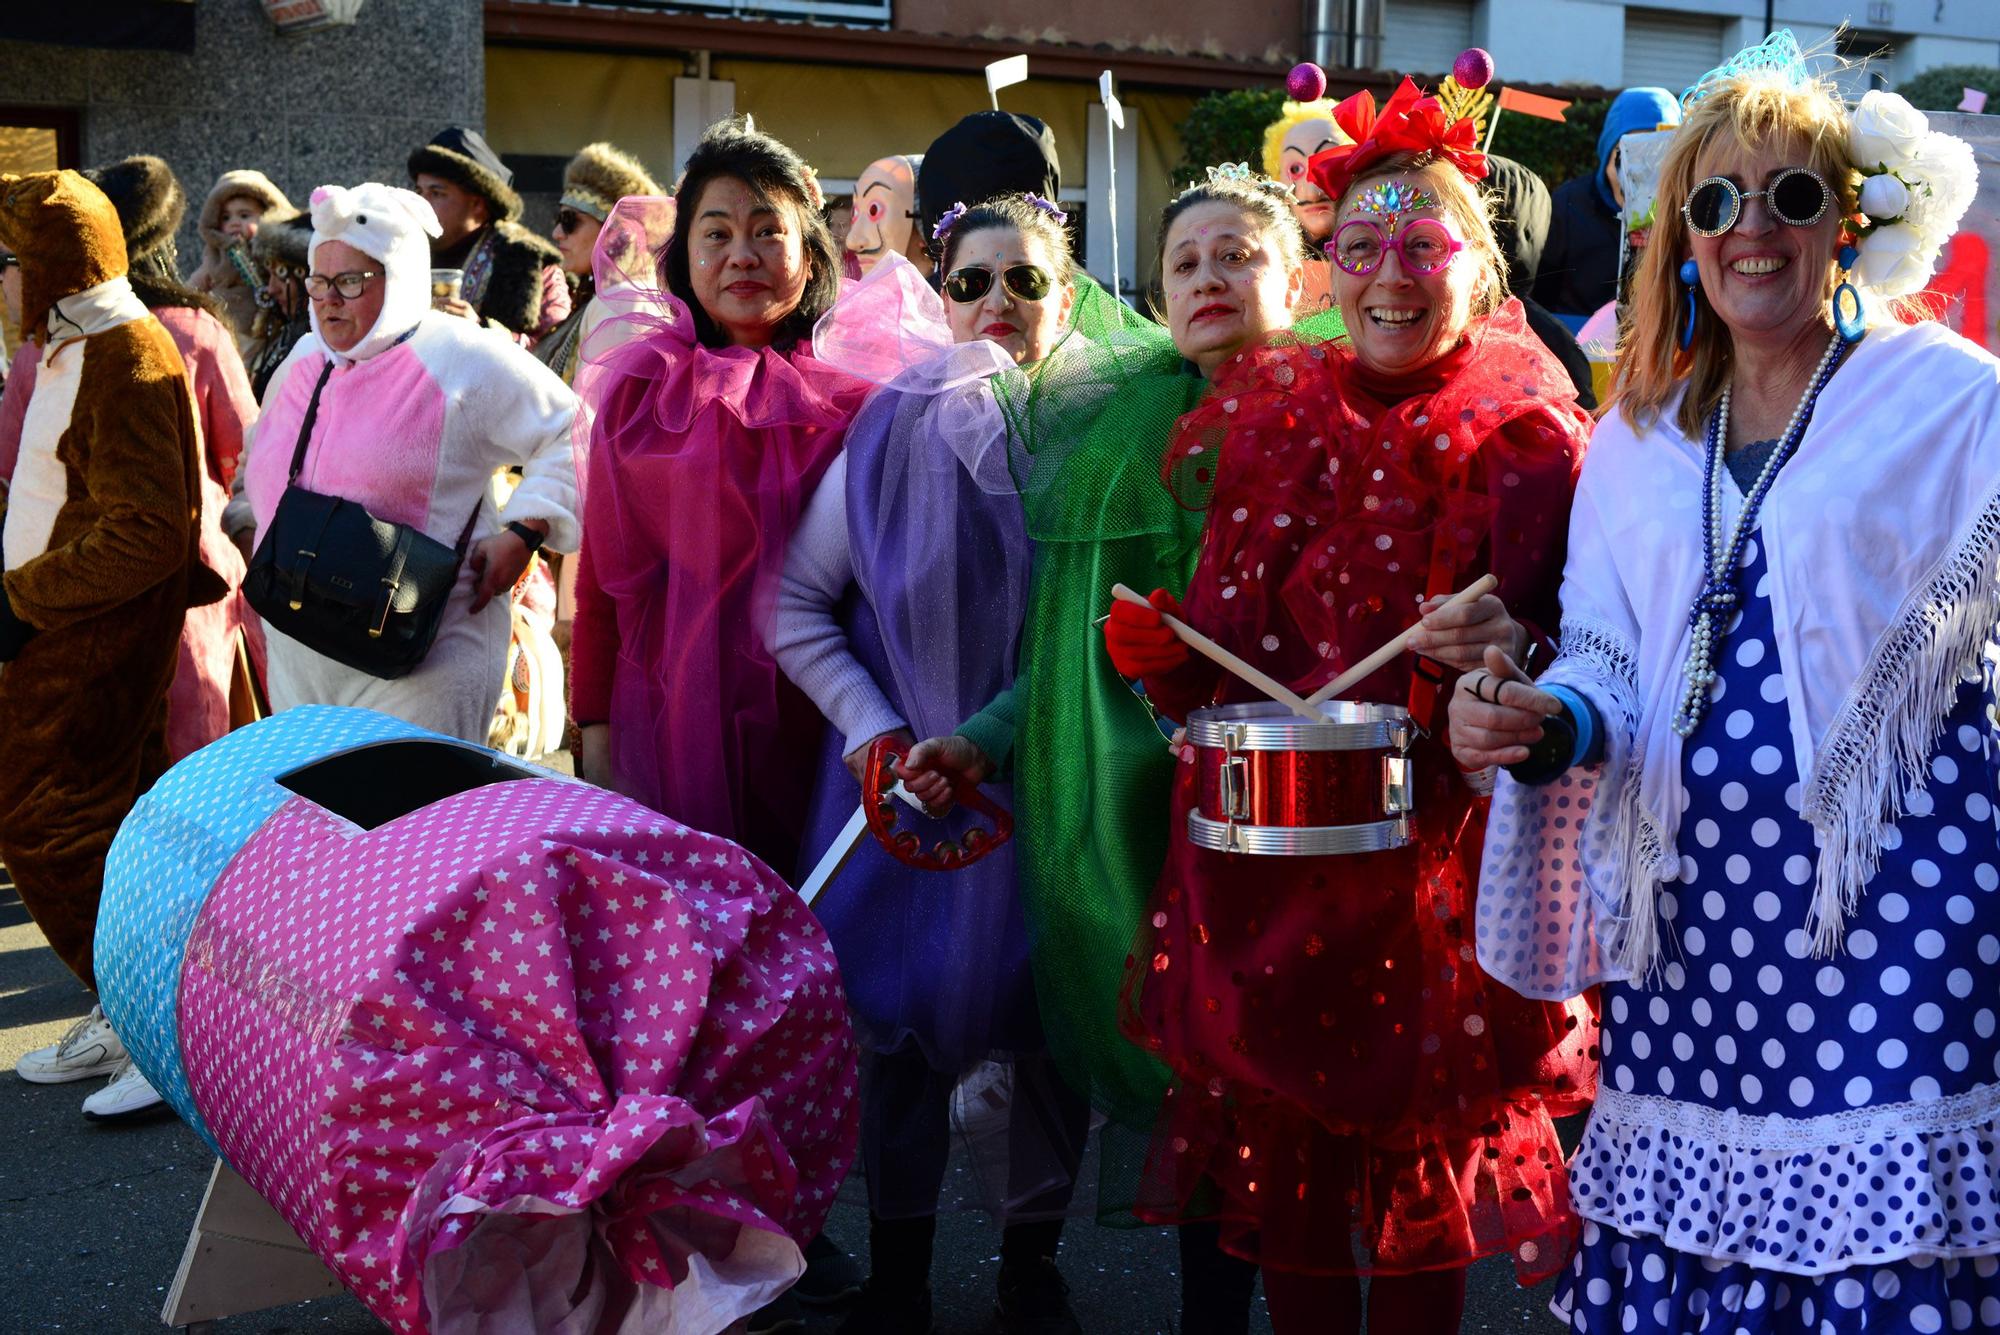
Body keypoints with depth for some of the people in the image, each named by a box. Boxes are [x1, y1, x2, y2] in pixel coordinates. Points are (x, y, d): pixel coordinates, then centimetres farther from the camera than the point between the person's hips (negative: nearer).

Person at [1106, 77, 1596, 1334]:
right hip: (1264, 854, 4)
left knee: (1418, 1151, 8)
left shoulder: (1526, 442, -5)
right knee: (1280, 1149, 10)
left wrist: (1508, 651, -28)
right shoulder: (1263, 421, 8)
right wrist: (1165, 648, -4)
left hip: (1440, 866, -4)